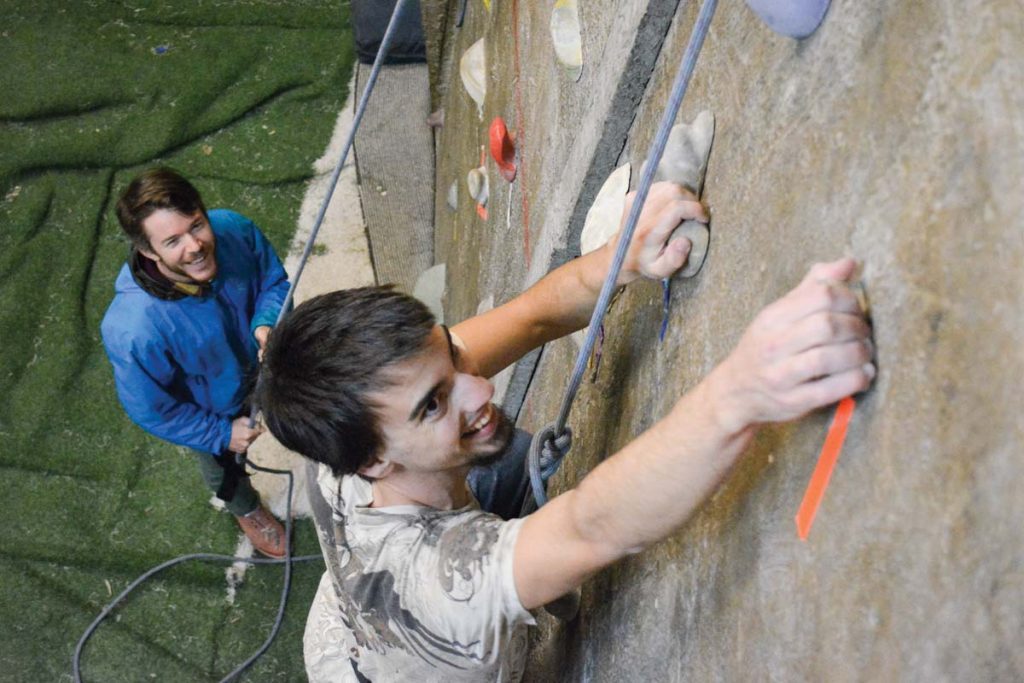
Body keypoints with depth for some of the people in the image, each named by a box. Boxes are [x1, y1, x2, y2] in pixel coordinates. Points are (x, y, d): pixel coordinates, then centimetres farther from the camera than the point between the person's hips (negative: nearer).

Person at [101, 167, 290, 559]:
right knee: (223, 467, 31)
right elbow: (150, 410, -26)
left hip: (257, 364, 3)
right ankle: (246, 510, 66)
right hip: (209, 409, -3)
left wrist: (266, 325, -33)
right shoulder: (135, 330, -45)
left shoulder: (233, 230, -35)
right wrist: (221, 434, -16)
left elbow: (274, 281, -13)